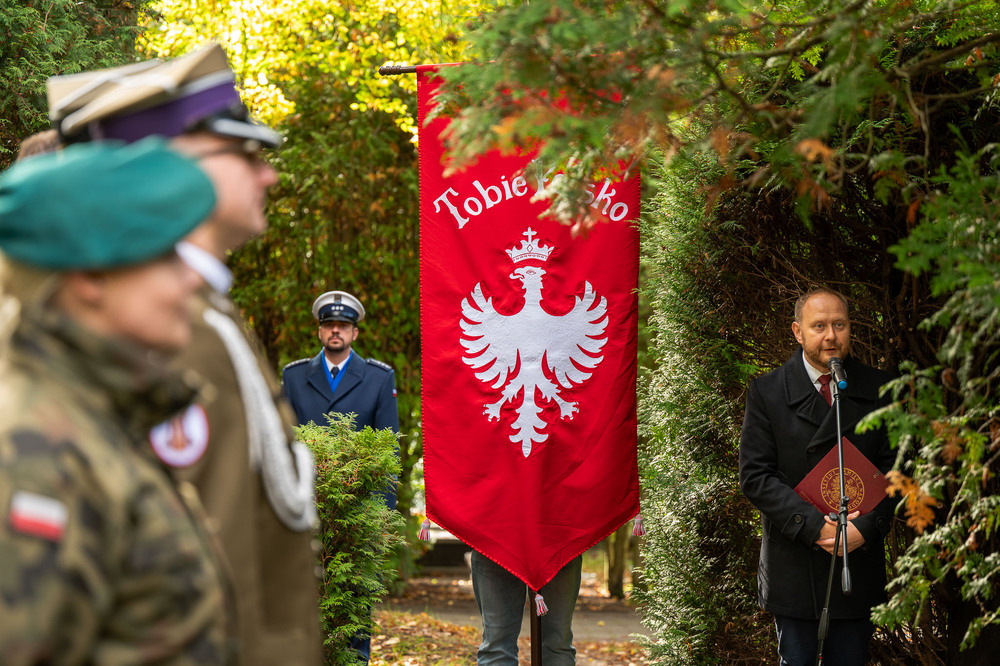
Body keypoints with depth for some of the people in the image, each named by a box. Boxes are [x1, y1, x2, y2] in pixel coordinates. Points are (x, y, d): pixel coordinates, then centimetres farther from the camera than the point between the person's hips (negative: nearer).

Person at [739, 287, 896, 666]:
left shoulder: (878, 389, 3)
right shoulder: (766, 392, -2)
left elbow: (892, 467, 2)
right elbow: (755, 476, -7)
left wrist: (866, 528, -14)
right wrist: (815, 526, -17)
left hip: (860, 560, 1)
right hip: (794, 565, -1)